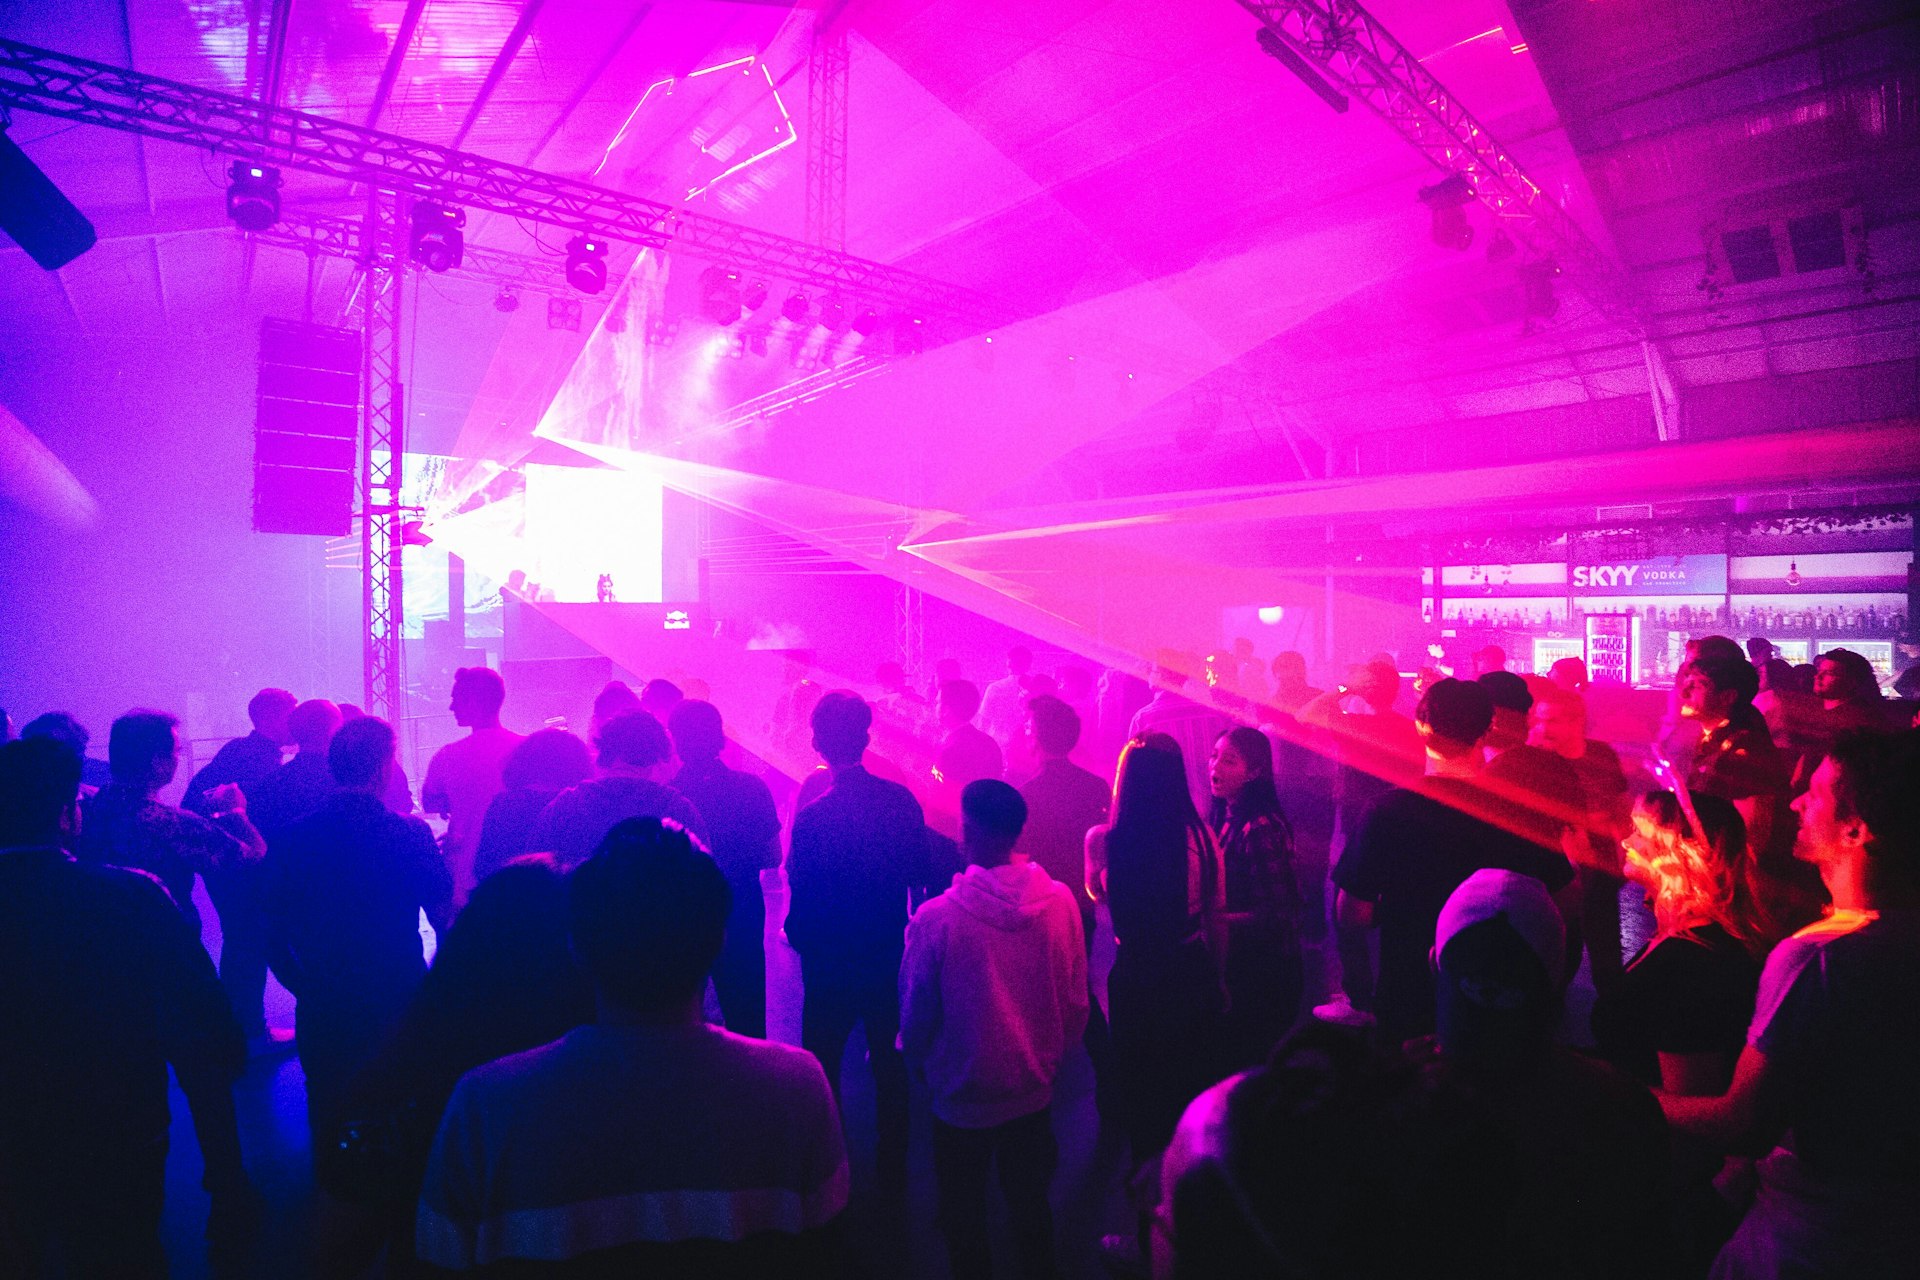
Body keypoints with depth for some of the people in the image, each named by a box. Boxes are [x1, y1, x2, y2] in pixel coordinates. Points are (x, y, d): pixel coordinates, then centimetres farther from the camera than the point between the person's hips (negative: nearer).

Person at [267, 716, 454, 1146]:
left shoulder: (292, 838, -6)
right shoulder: (411, 834, -15)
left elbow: (274, 941, 0)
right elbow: (446, 917, -10)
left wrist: (310, 990, 13)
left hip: (322, 1014, 3)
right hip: (399, 1008, -2)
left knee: (329, 1116, 21)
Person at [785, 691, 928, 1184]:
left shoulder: (811, 817, -25)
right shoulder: (902, 800, -14)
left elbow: (802, 901, -17)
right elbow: (920, 875, -2)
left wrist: (796, 935, 3)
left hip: (830, 964, -4)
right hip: (889, 954, 4)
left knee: (823, 1068, 16)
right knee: (890, 1061, 22)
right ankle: (892, 1167, 37)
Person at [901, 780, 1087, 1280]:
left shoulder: (936, 918, -26)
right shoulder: (1059, 901, -16)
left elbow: (916, 1019, -12)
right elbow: (1077, 1003, -3)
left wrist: (919, 1055, 10)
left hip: (963, 1100, -3)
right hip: (1034, 1093, 3)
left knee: (964, 1219, 20)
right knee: (1031, 1205, 25)